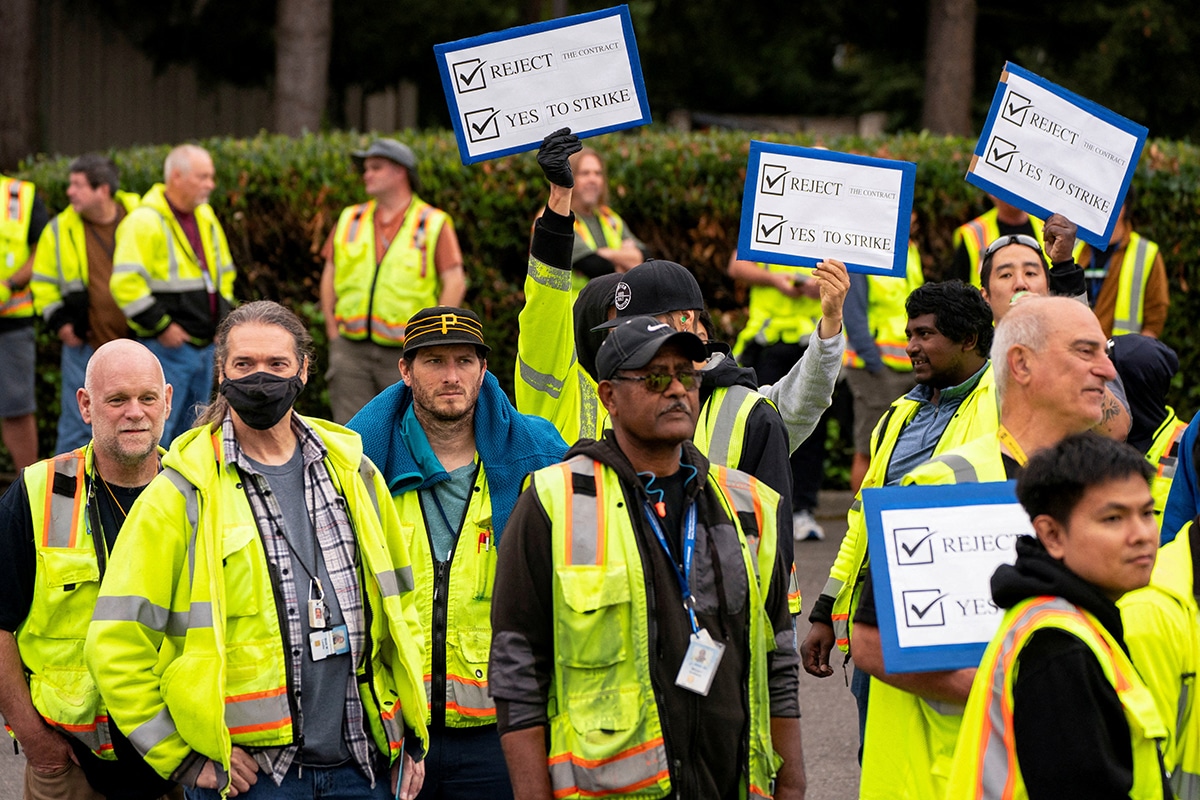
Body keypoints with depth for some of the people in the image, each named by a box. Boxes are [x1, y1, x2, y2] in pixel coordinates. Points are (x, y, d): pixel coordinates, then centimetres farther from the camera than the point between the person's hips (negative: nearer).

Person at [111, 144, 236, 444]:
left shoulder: (206, 217, 13)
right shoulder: (144, 221, -14)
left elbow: (224, 271, 27)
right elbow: (125, 283, -21)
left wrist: (222, 315, 14)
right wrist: (161, 326, -18)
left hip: (204, 346, 8)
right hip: (167, 349, -8)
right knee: (156, 433, -8)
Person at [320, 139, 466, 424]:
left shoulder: (434, 224, 1)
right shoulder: (350, 220, 13)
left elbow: (455, 283, -3)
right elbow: (330, 276, 16)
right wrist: (333, 333, 7)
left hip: (406, 354, -3)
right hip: (352, 349, 3)